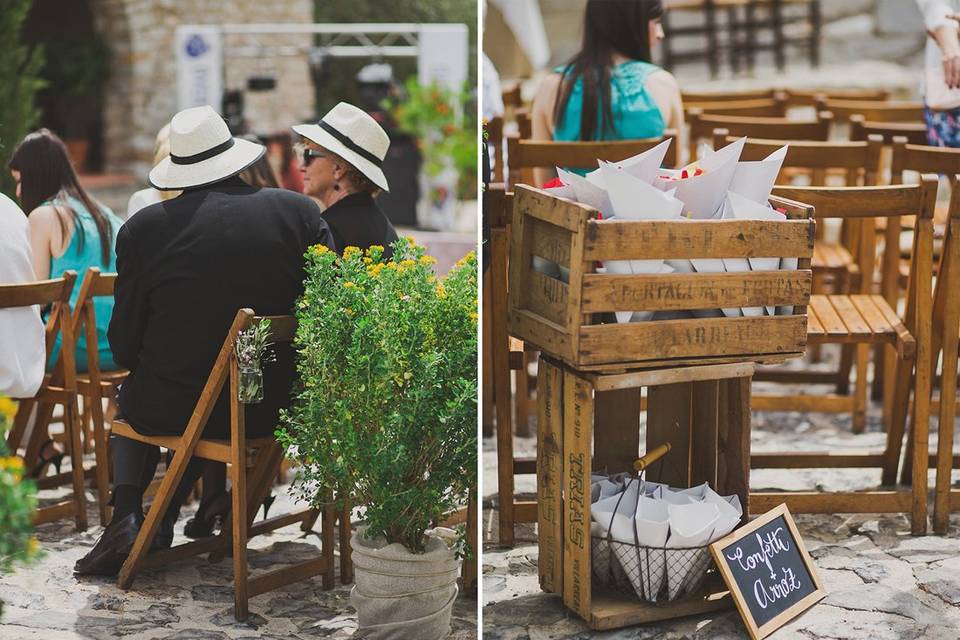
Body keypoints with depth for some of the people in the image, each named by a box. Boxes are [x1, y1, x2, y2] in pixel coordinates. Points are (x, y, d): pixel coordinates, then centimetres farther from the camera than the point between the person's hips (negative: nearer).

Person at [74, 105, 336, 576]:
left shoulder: (143, 227, -10)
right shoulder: (300, 211, -4)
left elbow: (124, 347, -3)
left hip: (171, 408, -2)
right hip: (269, 407, 3)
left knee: (128, 397, 32)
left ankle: (125, 516, 16)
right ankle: (164, 521, 30)